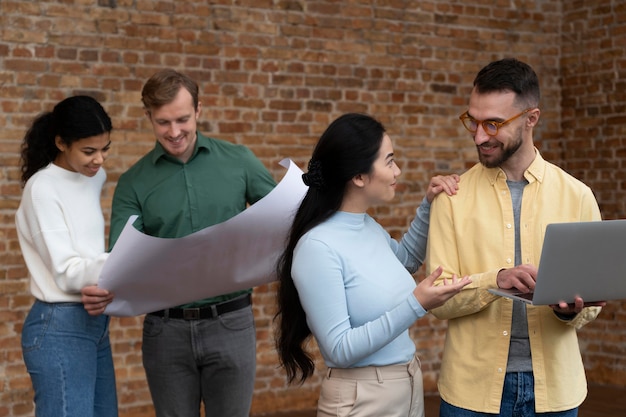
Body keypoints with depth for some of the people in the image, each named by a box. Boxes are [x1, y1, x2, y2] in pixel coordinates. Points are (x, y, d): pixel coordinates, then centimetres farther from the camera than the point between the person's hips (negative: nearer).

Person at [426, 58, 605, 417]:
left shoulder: (577, 196, 0)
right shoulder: (453, 198, -3)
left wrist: (572, 310, -19)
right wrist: (495, 281, -23)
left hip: (554, 386, 1)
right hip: (472, 387, -1)